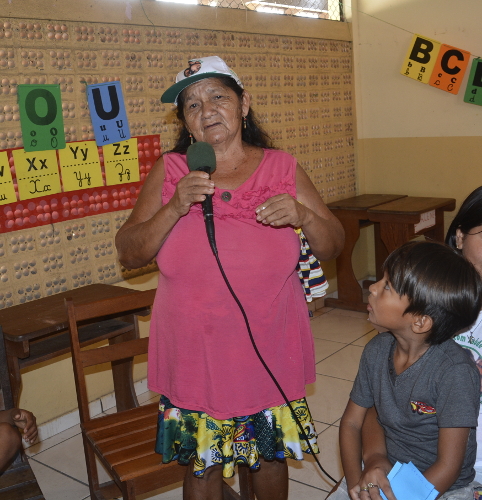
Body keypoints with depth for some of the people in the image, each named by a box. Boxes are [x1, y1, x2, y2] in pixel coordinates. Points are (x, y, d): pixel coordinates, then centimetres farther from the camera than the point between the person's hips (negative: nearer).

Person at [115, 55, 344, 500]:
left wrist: (303, 216, -20)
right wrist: (176, 206, -21)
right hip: (194, 358, 0)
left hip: (270, 352, 1)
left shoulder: (281, 168, -1)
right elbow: (129, 253, -6)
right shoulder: (170, 171, -2)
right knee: (202, 464, 15)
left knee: (271, 456, 19)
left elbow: (333, 247, 1)